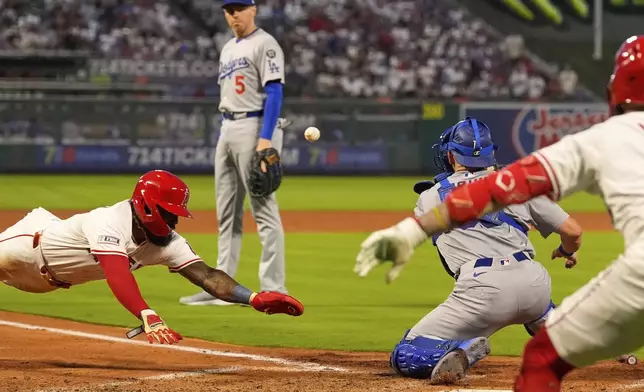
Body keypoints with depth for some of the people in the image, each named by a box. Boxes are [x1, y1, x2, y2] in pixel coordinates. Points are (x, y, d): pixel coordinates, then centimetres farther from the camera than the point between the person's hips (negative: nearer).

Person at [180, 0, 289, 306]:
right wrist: (225, 139, 18)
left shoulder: (264, 44, -7)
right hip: (227, 129, 9)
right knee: (227, 213, 10)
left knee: (263, 209, -10)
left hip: (255, 127, -9)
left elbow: (274, 92, -15)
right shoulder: (228, 50, 19)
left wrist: (265, 139, -23)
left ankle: (274, 289, -10)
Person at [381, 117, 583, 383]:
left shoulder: (431, 196, 18)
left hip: (481, 289, -3)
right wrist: (568, 252, 40)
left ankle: (463, 350, -25)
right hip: (535, 282, 4)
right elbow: (573, 231, 17)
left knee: (404, 358, 5)